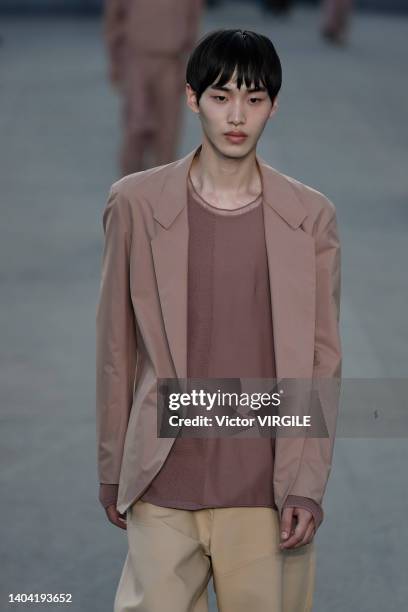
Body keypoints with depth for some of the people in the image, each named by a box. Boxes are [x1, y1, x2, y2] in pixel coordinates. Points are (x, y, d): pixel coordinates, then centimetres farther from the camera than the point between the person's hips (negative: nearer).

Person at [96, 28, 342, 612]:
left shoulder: (310, 216, 3)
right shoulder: (136, 203, 2)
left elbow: (322, 360, 4)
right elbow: (115, 345, 7)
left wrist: (308, 484, -3)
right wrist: (111, 470, 9)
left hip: (268, 492, 0)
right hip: (164, 488, 0)